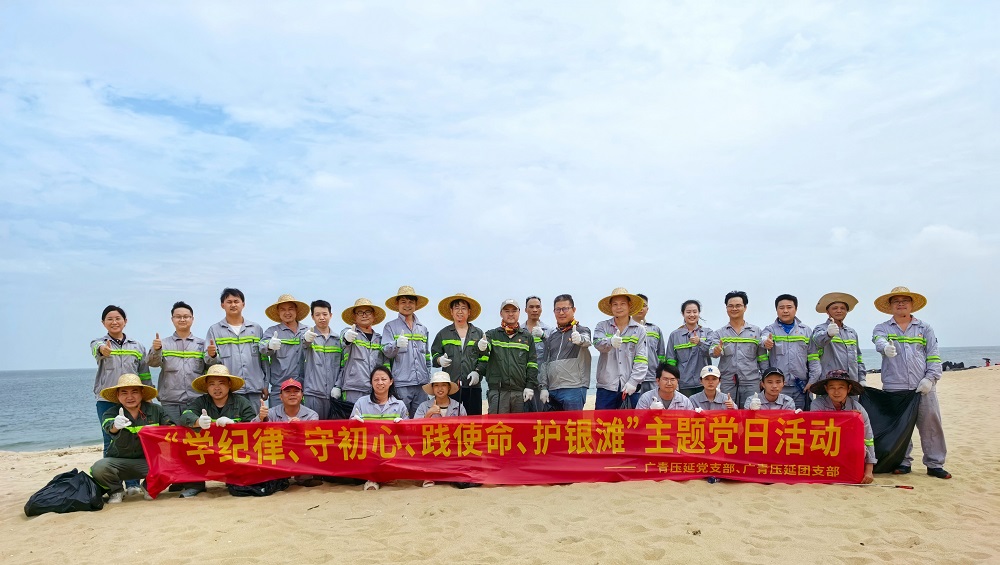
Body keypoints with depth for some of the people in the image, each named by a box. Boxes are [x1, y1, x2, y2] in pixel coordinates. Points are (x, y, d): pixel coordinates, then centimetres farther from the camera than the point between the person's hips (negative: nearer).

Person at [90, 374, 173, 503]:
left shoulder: (155, 410, 0)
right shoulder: (111, 413, -6)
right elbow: (108, 426, -29)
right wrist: (115, 426, -54)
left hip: (148, 460, 0)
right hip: (118, 461, 0)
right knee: (98, 469, -30)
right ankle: (116, 491, 5)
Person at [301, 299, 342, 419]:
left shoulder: (338, 338, 13)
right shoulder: (307, 335, 2)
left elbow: (341, 365, 13)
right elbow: (305, 346, -23)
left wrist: (337, 386, 0)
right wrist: (307, 340, -47)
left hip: (333, 393, 3)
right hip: (313, 392, -3)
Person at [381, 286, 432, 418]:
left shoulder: (423, 329, 18)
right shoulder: (391, 326, 5)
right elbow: (386, 352, -7)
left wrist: (428, 377, 13)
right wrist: (397, 344, -27)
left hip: (421, 383, 4)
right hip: (401, 383, -4)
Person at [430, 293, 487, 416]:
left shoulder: (478, 333, 12)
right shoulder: (443, 334, 13)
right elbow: (434, 355, 13)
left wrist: (478, 372, -5)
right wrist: (439, 360, -8)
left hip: (473, 385, 0)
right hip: (450, 386, 0)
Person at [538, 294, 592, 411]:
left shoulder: (582, 330, 3)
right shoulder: (550, 335, 18)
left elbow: (587, 341, -22)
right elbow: (544, 363, 17)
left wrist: (580, 339, -45)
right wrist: (543, 387, 7)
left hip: (573, 389, -5)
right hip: (551, 391, 5)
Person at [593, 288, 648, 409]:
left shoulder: (639, 330, 5)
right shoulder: (602, 326, 8)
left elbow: (641, 360, -1)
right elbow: (598, 343, -13)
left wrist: (633, 381, -12)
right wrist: (610, 342, -35)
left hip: (630, 387, 0)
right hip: (606, 386, 0)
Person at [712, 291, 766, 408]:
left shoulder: (756, 331, 10)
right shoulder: (719, 333, 9)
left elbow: (762, 358, 11)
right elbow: (713, 352, -7)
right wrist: (716, 351, -30)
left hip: (751, 383, 0)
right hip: (727, 383, 0)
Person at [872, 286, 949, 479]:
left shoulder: (925, 329, 13)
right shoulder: (882, 328, 9)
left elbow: (933, 357, 8)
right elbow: (879, 341, -15)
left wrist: (930, 378, -7)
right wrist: (886, 347, -39)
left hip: (923, 388, 1)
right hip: (894, 387, 0)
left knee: (931, 426, 1)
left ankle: (935, 464, 11)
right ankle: (903, 462, 16)